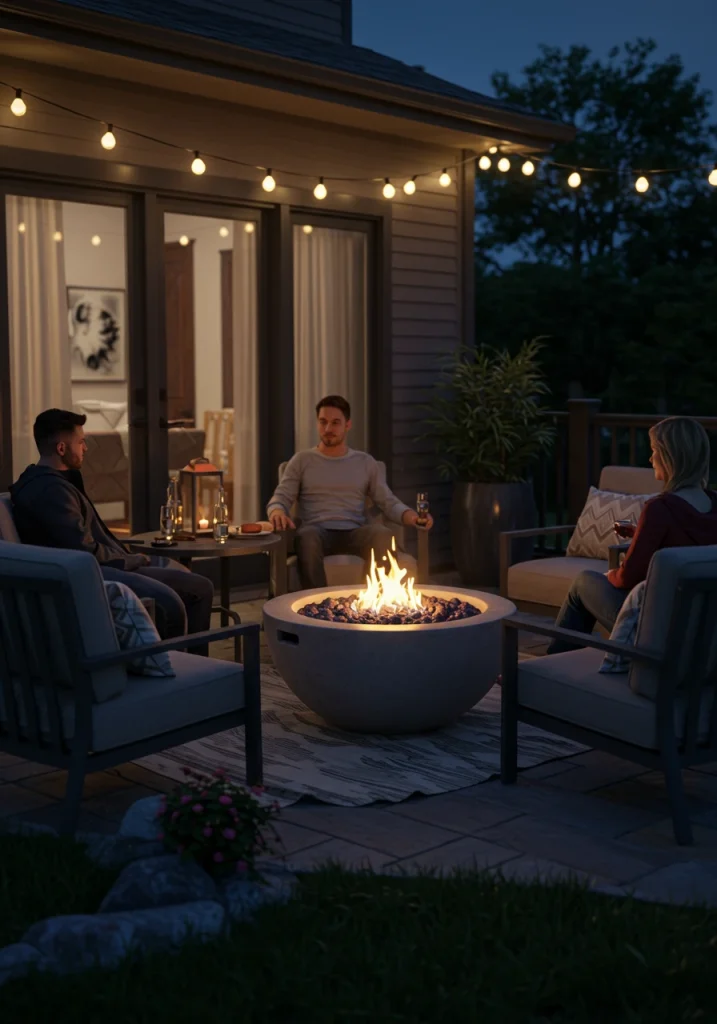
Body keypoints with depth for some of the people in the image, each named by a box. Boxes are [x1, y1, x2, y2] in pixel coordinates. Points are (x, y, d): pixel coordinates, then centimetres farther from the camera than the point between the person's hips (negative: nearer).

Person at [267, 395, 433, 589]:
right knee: (307, 536, -39)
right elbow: (279, 499, 9)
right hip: (318, 531, -1)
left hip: (355, 533, 1)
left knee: (383, 535, -34)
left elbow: (389, 502, 14)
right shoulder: (302, 461, 16)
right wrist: (278, 512, -18)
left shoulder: (366, 462, 19)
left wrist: (410, 515, -10)